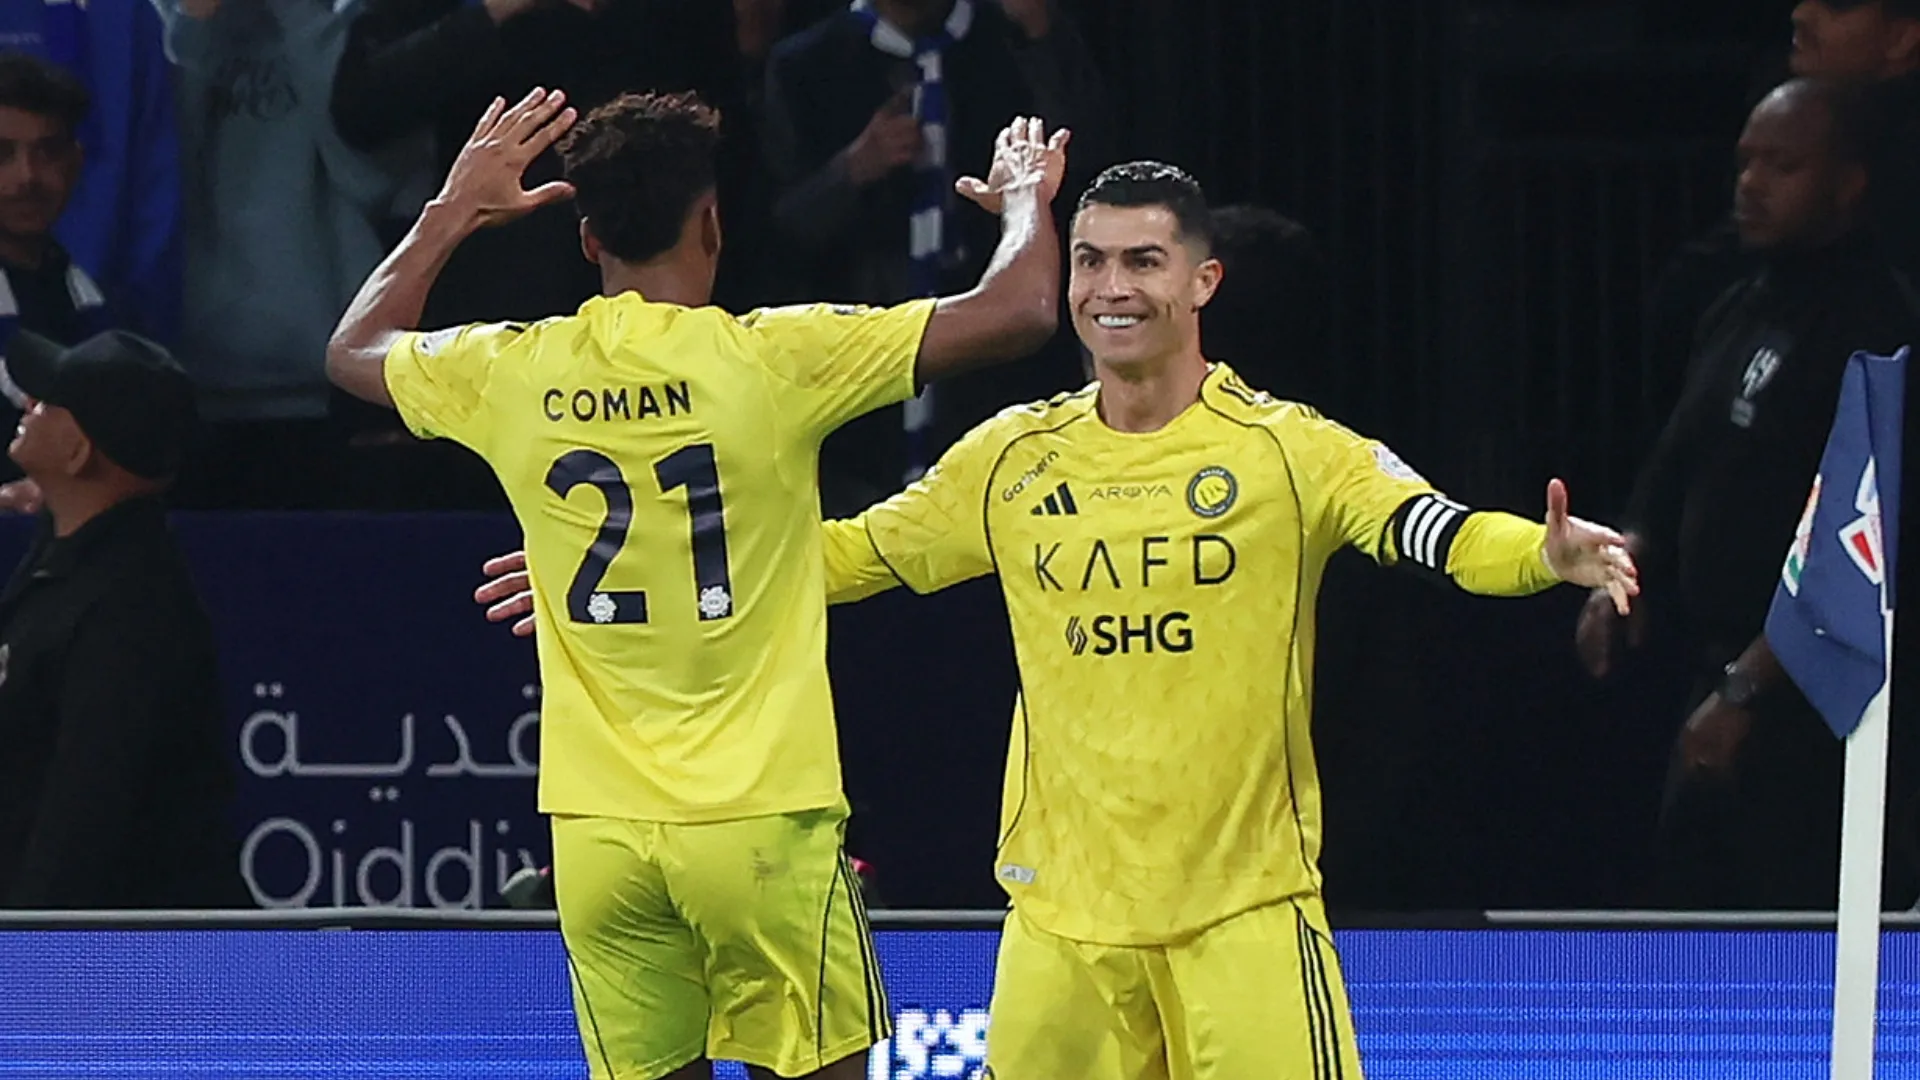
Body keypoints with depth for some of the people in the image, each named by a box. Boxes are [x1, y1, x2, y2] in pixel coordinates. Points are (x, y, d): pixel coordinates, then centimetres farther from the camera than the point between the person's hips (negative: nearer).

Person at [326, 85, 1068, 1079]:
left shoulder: (512, 375, 1)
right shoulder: (770, 361, -9)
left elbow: (354, 351, 24)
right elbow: (1017, 312, -8)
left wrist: (453, 211, 34)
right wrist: (1025, 200, 13)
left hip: (598, 832, 3)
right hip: (759, 815, -3)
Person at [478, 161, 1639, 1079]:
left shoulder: (1284, 449, -5)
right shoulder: (1015, 459, 7)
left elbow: (1439, 532, -16)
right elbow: (856, 551, 18)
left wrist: (1545, 552, -37)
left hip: (1244, 908, -4)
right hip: (1062, 917, 4)